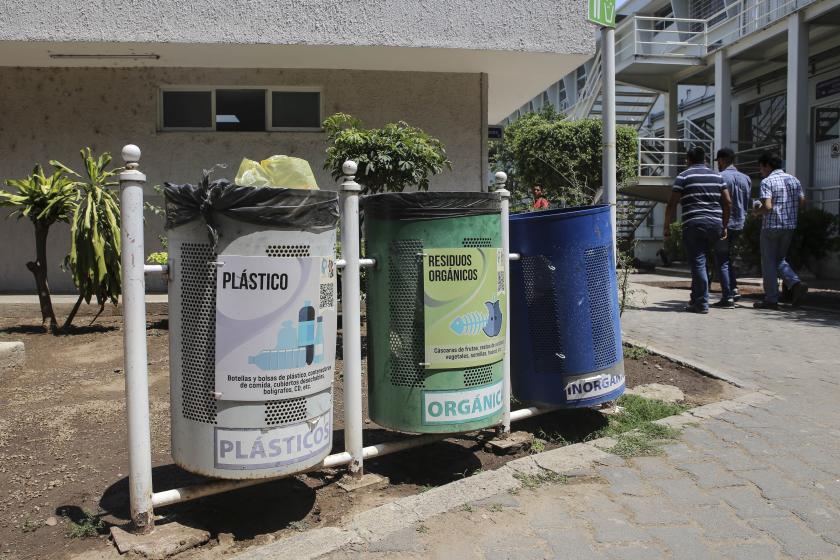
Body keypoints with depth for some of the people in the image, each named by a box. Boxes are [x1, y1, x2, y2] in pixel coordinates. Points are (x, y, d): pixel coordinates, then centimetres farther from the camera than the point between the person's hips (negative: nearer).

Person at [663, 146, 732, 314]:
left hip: (693, 225, -4)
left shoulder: (683, 177, 1)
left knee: (698, 263, -3)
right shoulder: (717, 177, 14)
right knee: (723, 261, 18)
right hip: (716, 224, 4)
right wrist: (724, 226, 15)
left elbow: (672, 204, -5)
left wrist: (667, 226, 2)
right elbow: (728, 202, 10)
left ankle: (701, 303, -2)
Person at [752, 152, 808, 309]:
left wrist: (757, 211, -2)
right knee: (780, 259, 20)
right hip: (790, 226, 6)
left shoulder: (767, 182, -11)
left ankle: (771, 299, 5)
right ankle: (796, 283, -2)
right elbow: (802, 203, 7)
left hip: (771, 226, -6)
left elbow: (767, 207, -22)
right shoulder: (794, 180, 9)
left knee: (769, 262, 3)